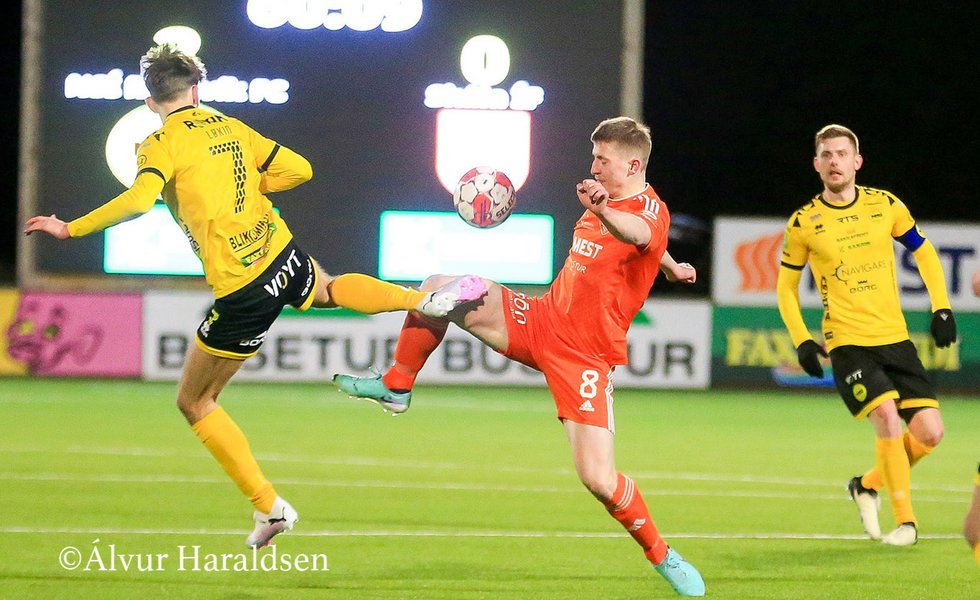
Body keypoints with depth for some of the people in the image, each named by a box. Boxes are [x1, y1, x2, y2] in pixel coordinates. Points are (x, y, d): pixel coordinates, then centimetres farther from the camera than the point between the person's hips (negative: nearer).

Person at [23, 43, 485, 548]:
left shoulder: (161, 144, -9)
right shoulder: (231, 128, 10)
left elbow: (139, 200, -27)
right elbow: (299, 169, 13)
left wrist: (71, 228, -19)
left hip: (242, 293, -6)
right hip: (284, 257, 6)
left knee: (194, 402, 12)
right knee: (328, 289, 43)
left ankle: (269, 506, 8)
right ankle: (424, 299, 22)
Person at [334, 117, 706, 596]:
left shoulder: (649, 208, -19)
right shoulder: (608, 202, 7)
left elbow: (640, 234, -47)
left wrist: (603, 211, -66)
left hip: (585, 356, -7)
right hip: (539, 320, 8)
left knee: (597, 479, -17)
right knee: (438, 290, -4)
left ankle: (660, 554, 8)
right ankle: (396, 387, 16)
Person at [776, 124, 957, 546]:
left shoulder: (885, 205, 4)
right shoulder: (803, 223, -2)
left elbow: (924, 253, 16)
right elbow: (786, 286, 8)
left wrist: (941, 309, 7)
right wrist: (801, 341, -3)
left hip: (895, 338, 3)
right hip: (848, 343, -3)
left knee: (929, 432, -6)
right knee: (888, 420, -22)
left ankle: (868, 485, 21)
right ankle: (904, 520, -7)